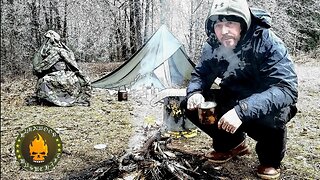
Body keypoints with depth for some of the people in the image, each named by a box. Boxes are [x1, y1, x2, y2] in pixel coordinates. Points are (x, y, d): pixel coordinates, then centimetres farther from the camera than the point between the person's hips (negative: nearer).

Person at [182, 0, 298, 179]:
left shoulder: (268, 43, -28)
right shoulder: (213, 46, -12)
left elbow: (286, 88, -37)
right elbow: (200, 75, 0)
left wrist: (242, 111, -49)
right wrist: (195, 93, -26)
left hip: (265, 105, -5)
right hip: (233, 100, 5)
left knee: (272, 113, -39)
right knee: (190, 104, -11)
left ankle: (271, 161, -3)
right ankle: (233, 143, 11)